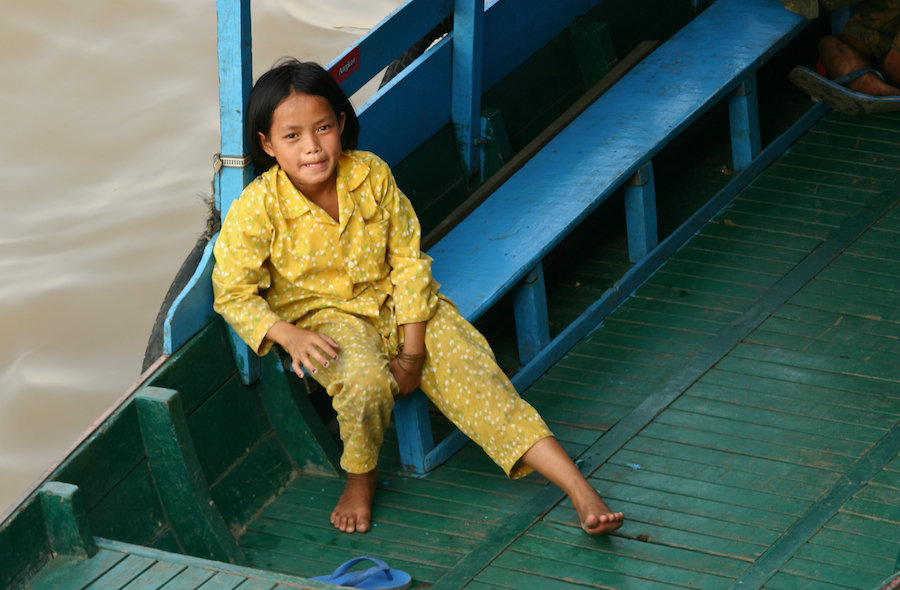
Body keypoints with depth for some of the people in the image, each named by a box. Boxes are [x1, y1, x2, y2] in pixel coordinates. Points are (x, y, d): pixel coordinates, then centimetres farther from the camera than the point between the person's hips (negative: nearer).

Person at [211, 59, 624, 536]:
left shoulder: (371, 175, -10)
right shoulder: (255, 210, -18)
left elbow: (409, 260, -5)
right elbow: (233, 293, -11)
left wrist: (413, 352, -11)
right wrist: (289, 337, -28)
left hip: (392, 302, 3)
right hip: (322, 315, -3)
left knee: (468, 366, -16)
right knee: (365, 378, -36)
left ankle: (577, 486, -21)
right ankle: (359, 478, -6)